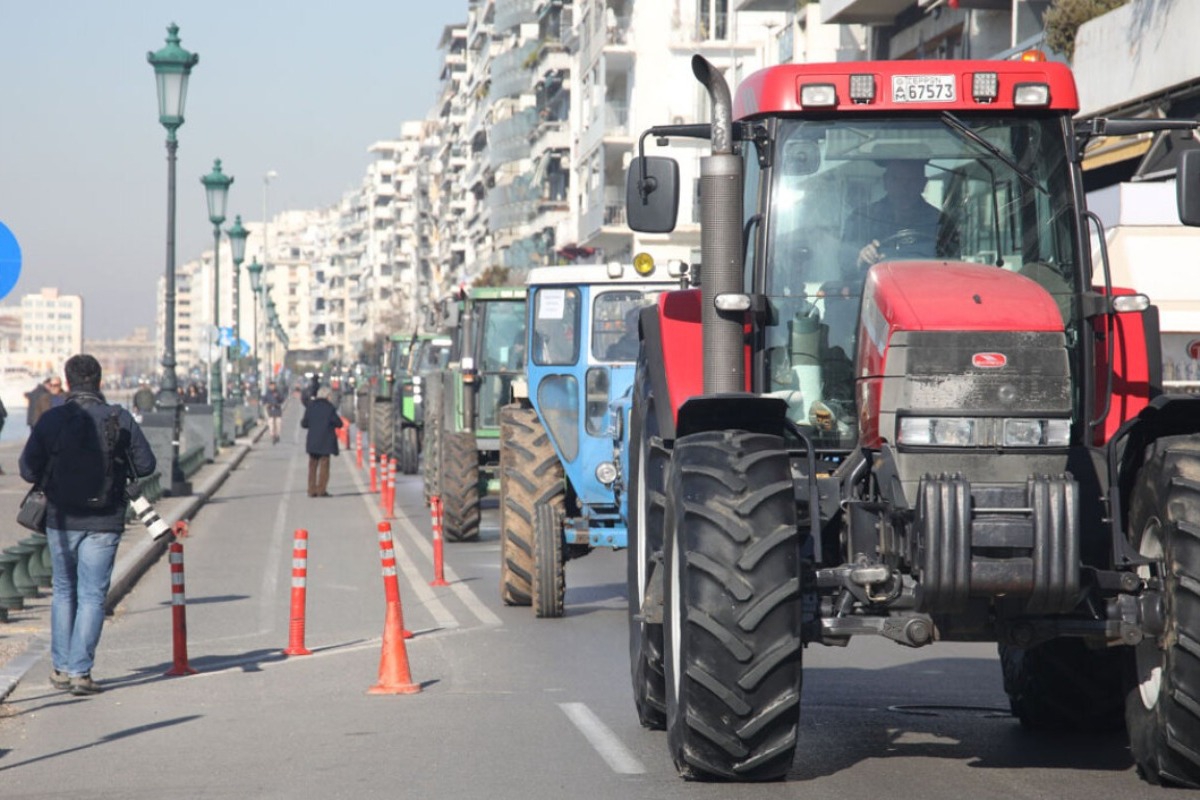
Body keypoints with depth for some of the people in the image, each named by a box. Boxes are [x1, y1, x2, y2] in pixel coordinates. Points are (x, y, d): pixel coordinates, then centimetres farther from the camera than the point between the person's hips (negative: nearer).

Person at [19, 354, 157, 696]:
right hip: (104, 523, -1)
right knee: (92, 596, 3)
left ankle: (61, 668, 20)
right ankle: (80, 671, -3)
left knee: (64, 592, 17)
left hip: (61, 520, 1)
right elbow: (146, 465, -3)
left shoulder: (50, 420, -7)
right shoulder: (120, 419, -8)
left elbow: (28, 470, -5)